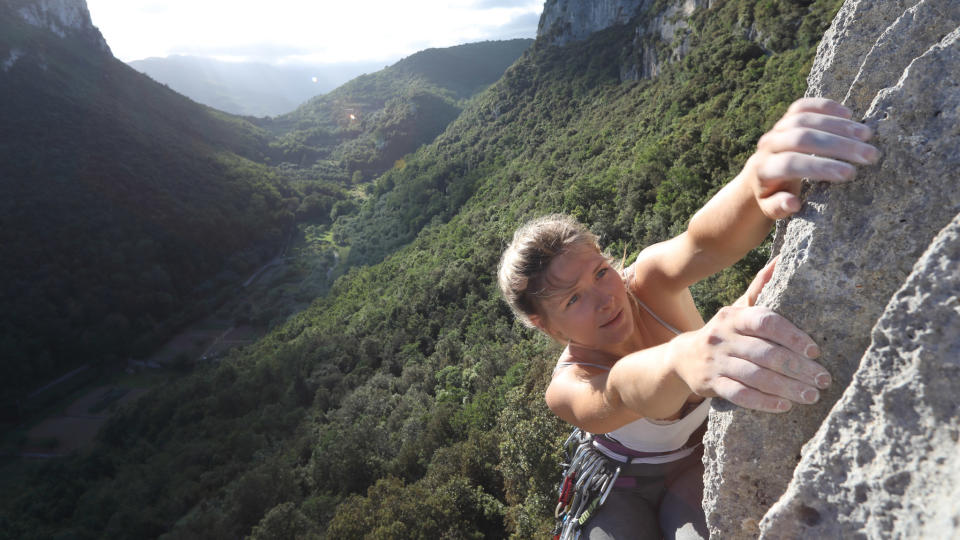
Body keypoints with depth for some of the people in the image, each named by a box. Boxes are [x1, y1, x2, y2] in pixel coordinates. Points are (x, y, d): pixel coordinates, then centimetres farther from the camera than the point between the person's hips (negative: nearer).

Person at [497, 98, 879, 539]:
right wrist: (683, 358, -71)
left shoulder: (647, 282, -25)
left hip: (707, 453, 0)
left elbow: (702, 243, -46)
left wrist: (757, 185, -66)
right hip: (627, 485, 1)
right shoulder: (567, 390, -29)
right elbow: (622, 394, -51)